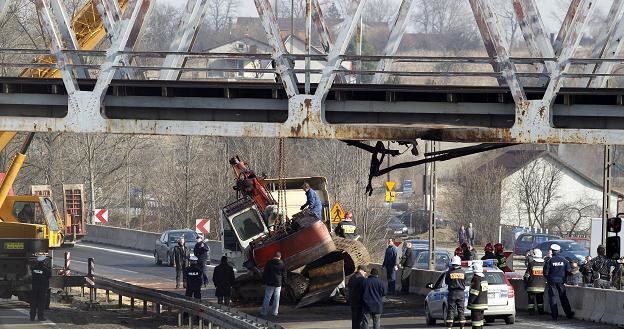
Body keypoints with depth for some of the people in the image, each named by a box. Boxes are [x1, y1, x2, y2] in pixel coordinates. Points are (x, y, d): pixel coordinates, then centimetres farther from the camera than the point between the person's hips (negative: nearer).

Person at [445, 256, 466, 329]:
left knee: (451, 310, 1)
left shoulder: (449, 272, -9)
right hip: (461, 293, 2)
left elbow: (446, 282, 4)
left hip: (452, 293, -2)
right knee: (461, 310, 8)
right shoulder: (463, 272, -3)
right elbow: (464, 282, 7)